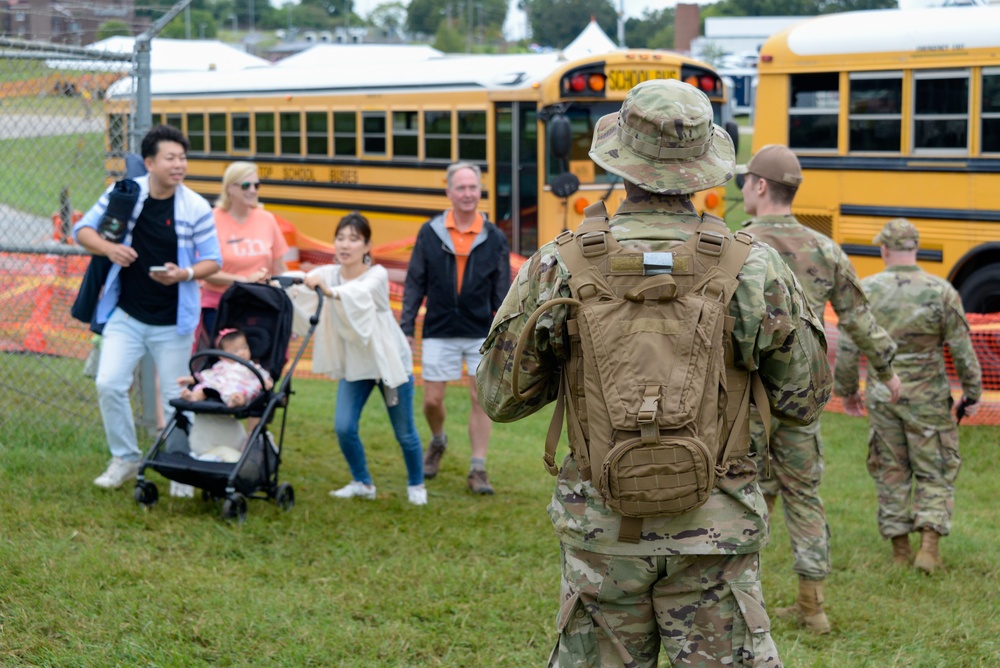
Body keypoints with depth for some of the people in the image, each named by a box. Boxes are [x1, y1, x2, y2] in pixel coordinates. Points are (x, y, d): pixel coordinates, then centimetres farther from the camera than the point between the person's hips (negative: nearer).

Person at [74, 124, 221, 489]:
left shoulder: (196, 207, -7)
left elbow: (212, 260, -1)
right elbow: (83, 229, 2)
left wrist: (185, 274, -22)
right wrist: (108, 248, -19)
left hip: (173, 322, -1)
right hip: (126, 316, 1)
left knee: (175, 397, 6)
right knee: (109, 384, -8)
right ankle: (125, 459, 11)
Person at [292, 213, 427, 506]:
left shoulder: (377, 275, -19)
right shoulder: (327, 274, -6)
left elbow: (360, 293, -41)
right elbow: (297, 288, -23)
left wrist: (330, 291, -61)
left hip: (389, 361, -3)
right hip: (353, 364, 4)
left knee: (404, 433, 5)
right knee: (344, 427, -7)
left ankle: (416, 485, 28)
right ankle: (362, 483, 14)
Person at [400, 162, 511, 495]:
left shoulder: (494, 238, 1)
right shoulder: (430, 233, 0)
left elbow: (502, 292, 5)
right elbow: (415, 284, 4)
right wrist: (406, 327, 0)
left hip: (482, 334, 0)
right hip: (439, 333, 0)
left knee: (482, 399, -1)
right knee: (432, 399, 5)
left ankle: (478, 470, 6)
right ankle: (438, 442, 36)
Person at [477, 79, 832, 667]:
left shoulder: (559, 268, -7)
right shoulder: (755, 269, -8)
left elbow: (500, 399, 2)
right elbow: (805, 400, 2)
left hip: (601, 530, 1)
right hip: (715, 531, -1)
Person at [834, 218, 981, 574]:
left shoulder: (866, 291, -8)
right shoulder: (941, 292, -11)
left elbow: (847, 348, -4)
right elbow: (963, 351, -7)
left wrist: (846, 390, 11)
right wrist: (972, 394, 6)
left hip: (882, 395, 1)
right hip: (927, 398, -1)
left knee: (891, 471, 14)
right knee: (934, 472, 10)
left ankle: (899, 549, 18)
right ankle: (929, 545, -2)